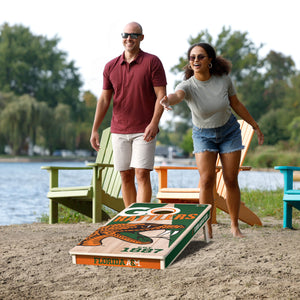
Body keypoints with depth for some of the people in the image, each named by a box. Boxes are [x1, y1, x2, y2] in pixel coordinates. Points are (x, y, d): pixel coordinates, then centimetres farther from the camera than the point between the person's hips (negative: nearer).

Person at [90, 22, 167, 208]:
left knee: (142, 174, -11)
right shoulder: (111, 67, 9)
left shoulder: (152, 62, -2)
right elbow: (104, 99, 11)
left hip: (144, 131, -4)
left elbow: (161, 95, -7)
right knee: (126, 177, 6)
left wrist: (154, 123, -19)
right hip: (119, 131, 4)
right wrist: (95, 130, 5)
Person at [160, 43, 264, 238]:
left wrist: (255, 126, 7)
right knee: (206, 181, -14)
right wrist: (167, 100, -74)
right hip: (203, 135, -1)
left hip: (229, 132, 1)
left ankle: (235, 226, 17)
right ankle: (207, 229, -5)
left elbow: (236, 104, -1)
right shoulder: (188, 86, -24)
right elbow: (177, 95, -50)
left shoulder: (223, 79, -17)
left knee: (231, 180, 2)